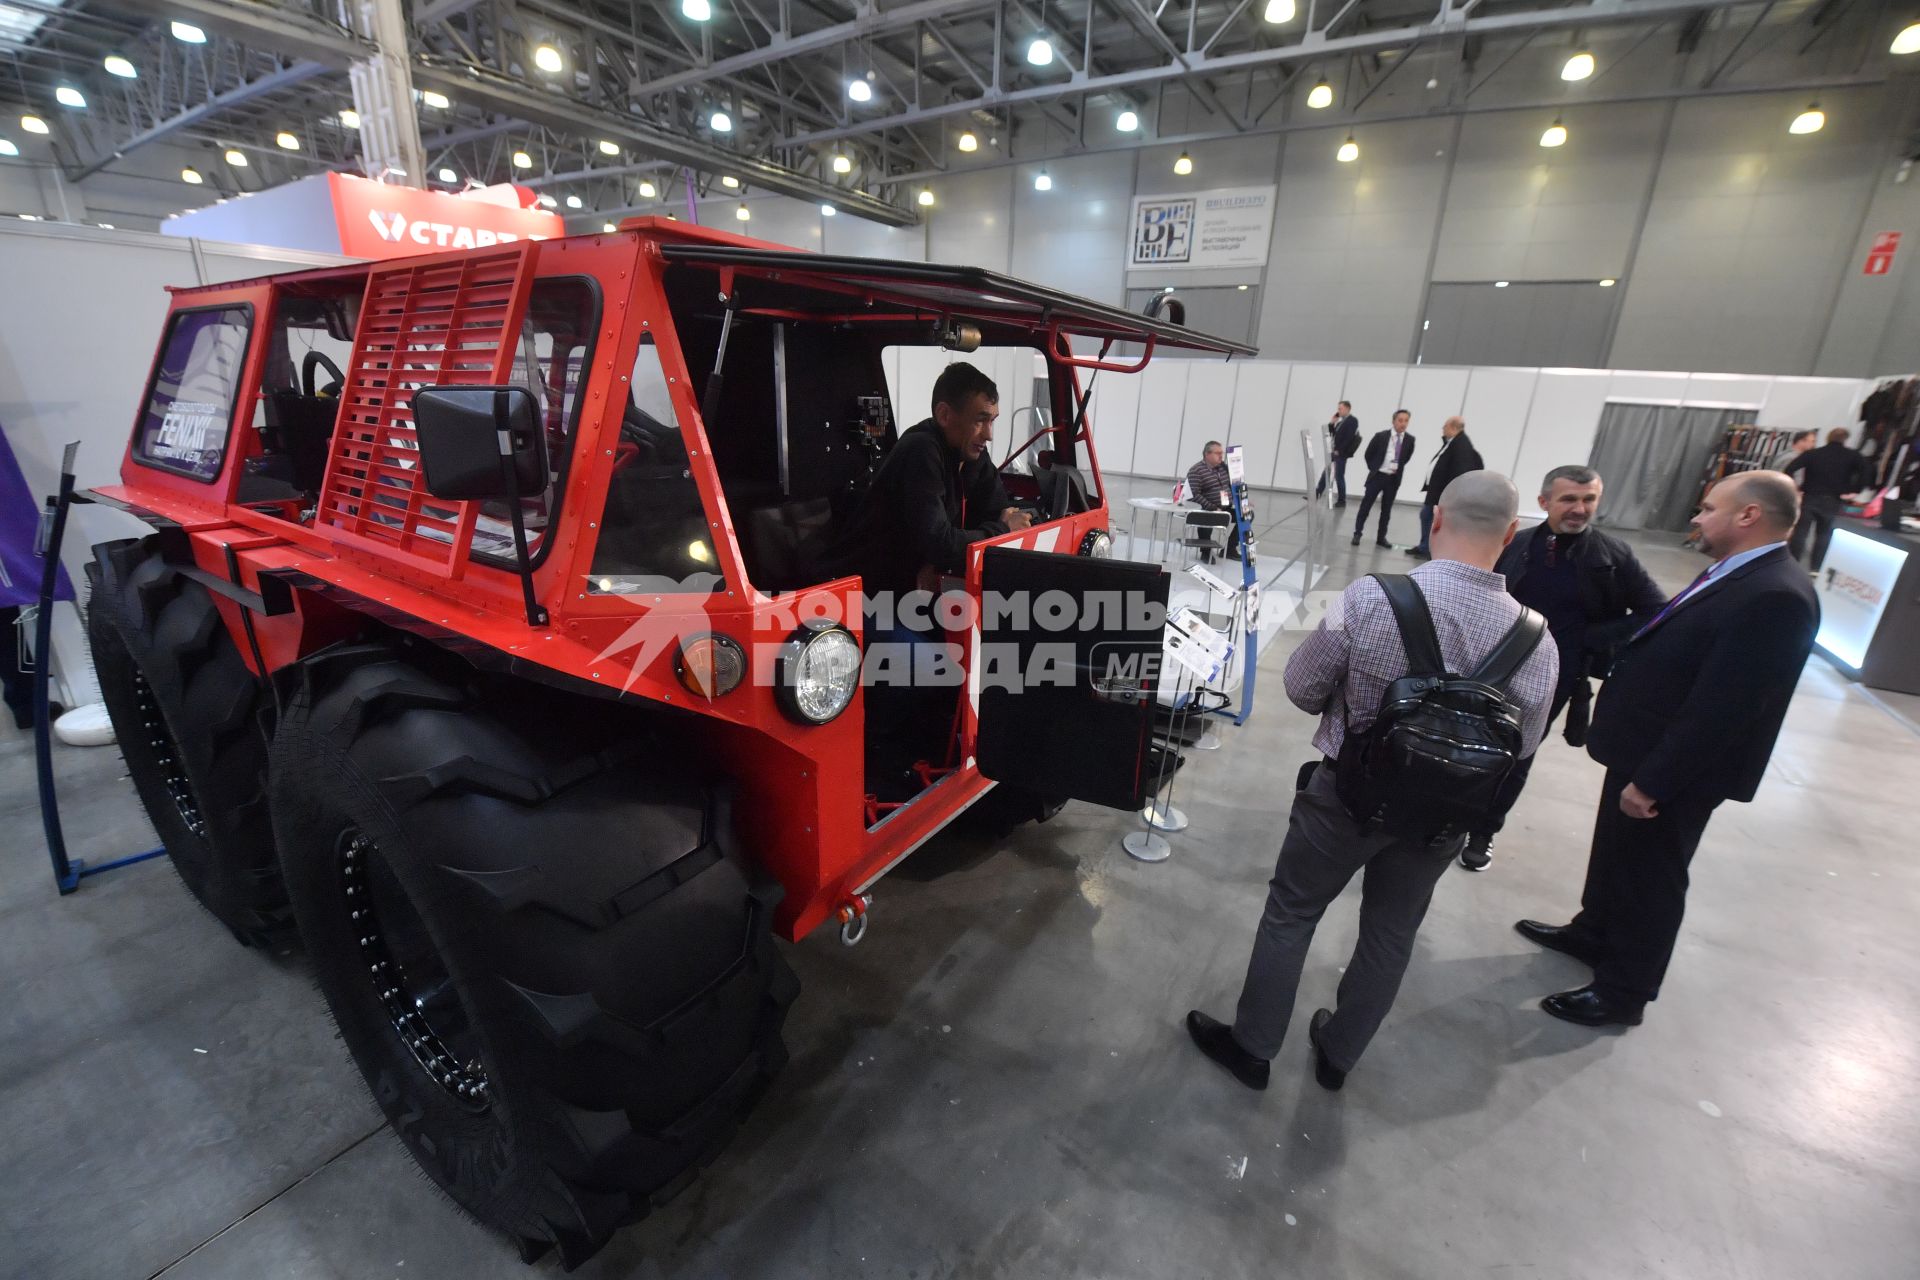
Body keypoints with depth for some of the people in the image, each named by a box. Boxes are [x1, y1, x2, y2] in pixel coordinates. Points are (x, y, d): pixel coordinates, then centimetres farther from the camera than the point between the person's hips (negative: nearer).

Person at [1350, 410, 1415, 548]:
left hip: (1394, 479, 2)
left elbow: (1407, 456, 15)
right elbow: (1368, 454, 3)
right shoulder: (1381, 436, -8)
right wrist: (1373, 468, 4)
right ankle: (1357, 533, 7)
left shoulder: (1410, 439, -2)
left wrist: (1399, 468, 7)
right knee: (1366, 505, -1)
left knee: (1387, 509, 9)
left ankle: (1381, 537, 16)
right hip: (1377, 476, -2)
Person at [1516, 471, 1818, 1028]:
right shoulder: (1737, 573, 6)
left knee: (1649, 878, 9)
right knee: (1616, 855, 25)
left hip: (1672, 772, -9)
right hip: (1644, 751, 9)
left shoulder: (1775, 597, -26)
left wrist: (1653, 782, -22)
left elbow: (1719, 709, -27)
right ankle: (1594, 933, 47)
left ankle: (1622, 991, 29)